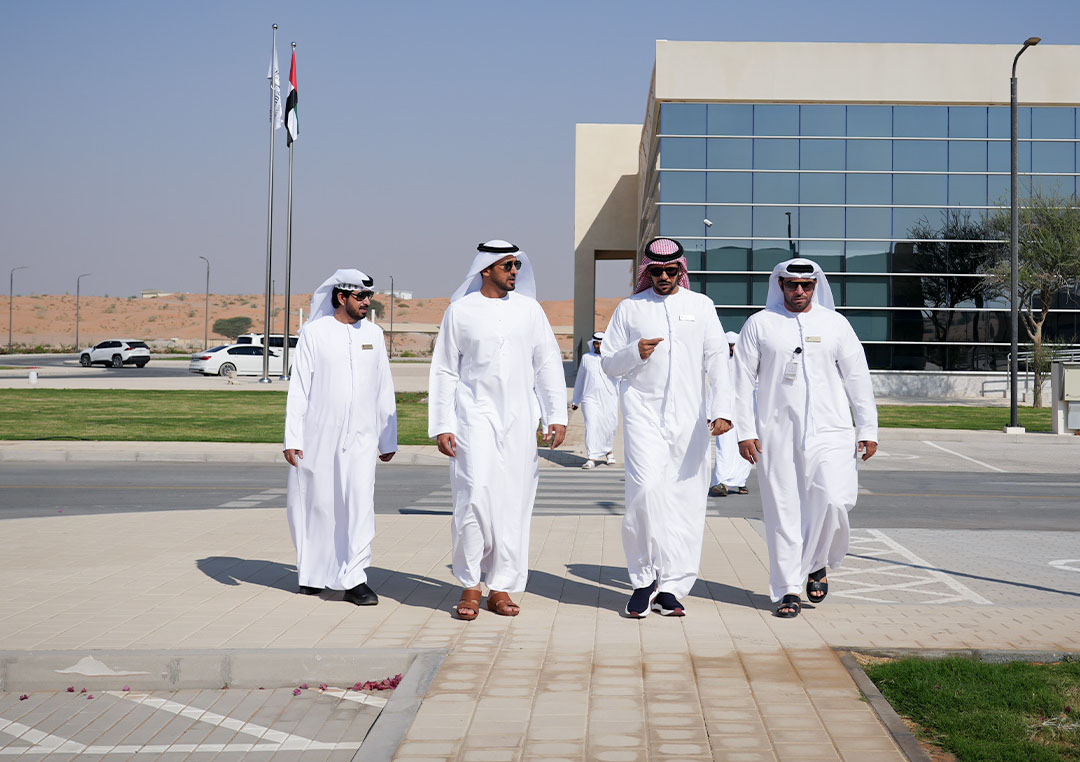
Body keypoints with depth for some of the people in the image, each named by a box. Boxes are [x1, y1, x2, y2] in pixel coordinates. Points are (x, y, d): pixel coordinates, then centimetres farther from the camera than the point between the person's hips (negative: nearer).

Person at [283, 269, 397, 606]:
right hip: (317, 436, -2)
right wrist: (292, 439, -8)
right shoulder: (314, 332, -1)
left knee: (360, 505, -11)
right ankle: (313, 573, 26)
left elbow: (384, 391, 14)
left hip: (361, 438, 2)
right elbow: (298, 388, -2)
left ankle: (354, 580, -8)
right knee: (315, 505, 6)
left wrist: (388, 439, 14)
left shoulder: (373, 334, 9)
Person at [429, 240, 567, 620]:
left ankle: (501, 589, 11)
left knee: (514, 502, 2)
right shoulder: (460, 311, 3)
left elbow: (548, 364, 11)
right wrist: (442, 425, -1)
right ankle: (470, 585, 0)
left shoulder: (529, 310, 9)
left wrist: (557, 415, 4)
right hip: (475, 415, -3)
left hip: (519, 420, 3)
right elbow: (444, 371, 5)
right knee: (476, 496, -14)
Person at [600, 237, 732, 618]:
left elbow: (717, 359, 5)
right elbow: (609, 363, 12)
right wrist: (635, 353, -10)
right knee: (646, 489, -18)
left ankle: (671, 588, 7)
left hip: (689, 416, 2)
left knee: (686, 501, 0)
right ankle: (645, 579, -4)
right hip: (643, 411, -1)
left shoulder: (701, 305, 12)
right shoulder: (630, 308, 10)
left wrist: (721, 409, -7)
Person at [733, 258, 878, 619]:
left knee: (833, 501, -14)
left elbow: (858, 378, 10)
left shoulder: (835, 324, 8)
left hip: (828, 429, 0)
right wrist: (745, 431, -1)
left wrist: (868, 429, 7)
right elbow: (743, 380, 6)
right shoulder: (759, 325, 6)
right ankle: (788, 590, 9)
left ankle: (816, 563, 13)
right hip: (776, 433, 0)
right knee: (783, 510, 0)